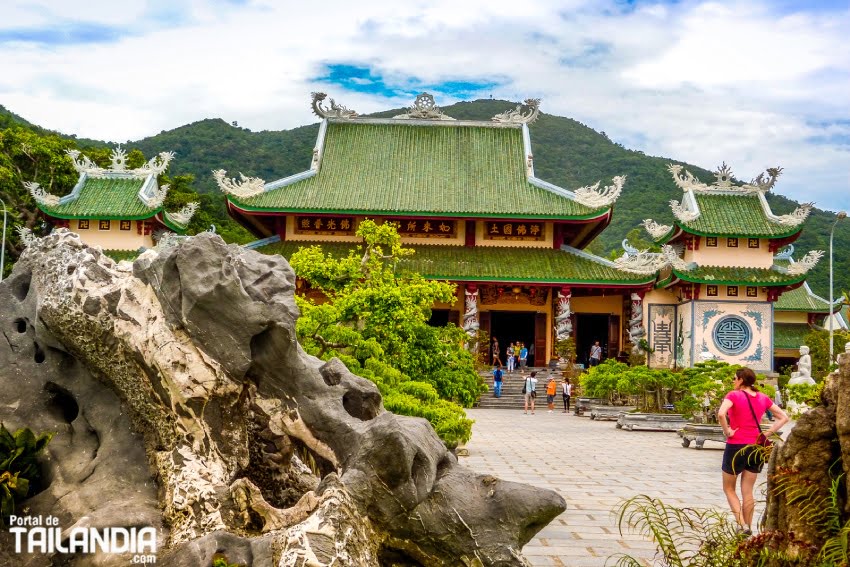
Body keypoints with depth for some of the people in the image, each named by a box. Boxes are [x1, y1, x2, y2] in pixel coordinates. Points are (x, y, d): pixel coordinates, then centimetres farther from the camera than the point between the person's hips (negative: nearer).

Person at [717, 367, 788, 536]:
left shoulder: (734, 395, -10)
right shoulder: (763, 398, 7)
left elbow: (721, 414, -28)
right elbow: (784, 417, 10)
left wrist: (727, 431, -13)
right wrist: (767, 433, 5)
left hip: (736, 446, -5)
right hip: (755, 447, 5)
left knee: (729, 488, 10)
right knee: (747, 492, 11)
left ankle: (742, 524, -4)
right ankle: (748, 530, 14)